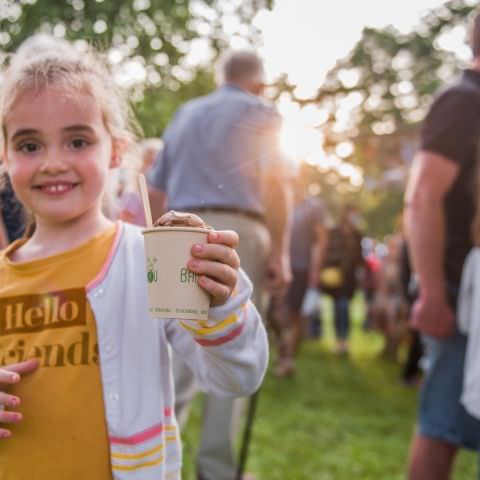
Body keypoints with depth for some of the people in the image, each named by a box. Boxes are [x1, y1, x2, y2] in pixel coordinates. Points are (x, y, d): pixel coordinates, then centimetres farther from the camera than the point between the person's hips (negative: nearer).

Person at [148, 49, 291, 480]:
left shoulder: (185, 114, 22)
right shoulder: (261, 113, 7)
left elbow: (156, 191, 19)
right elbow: (274, 185, -7)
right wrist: (280, 252, -8)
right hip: (237, 232, -5)